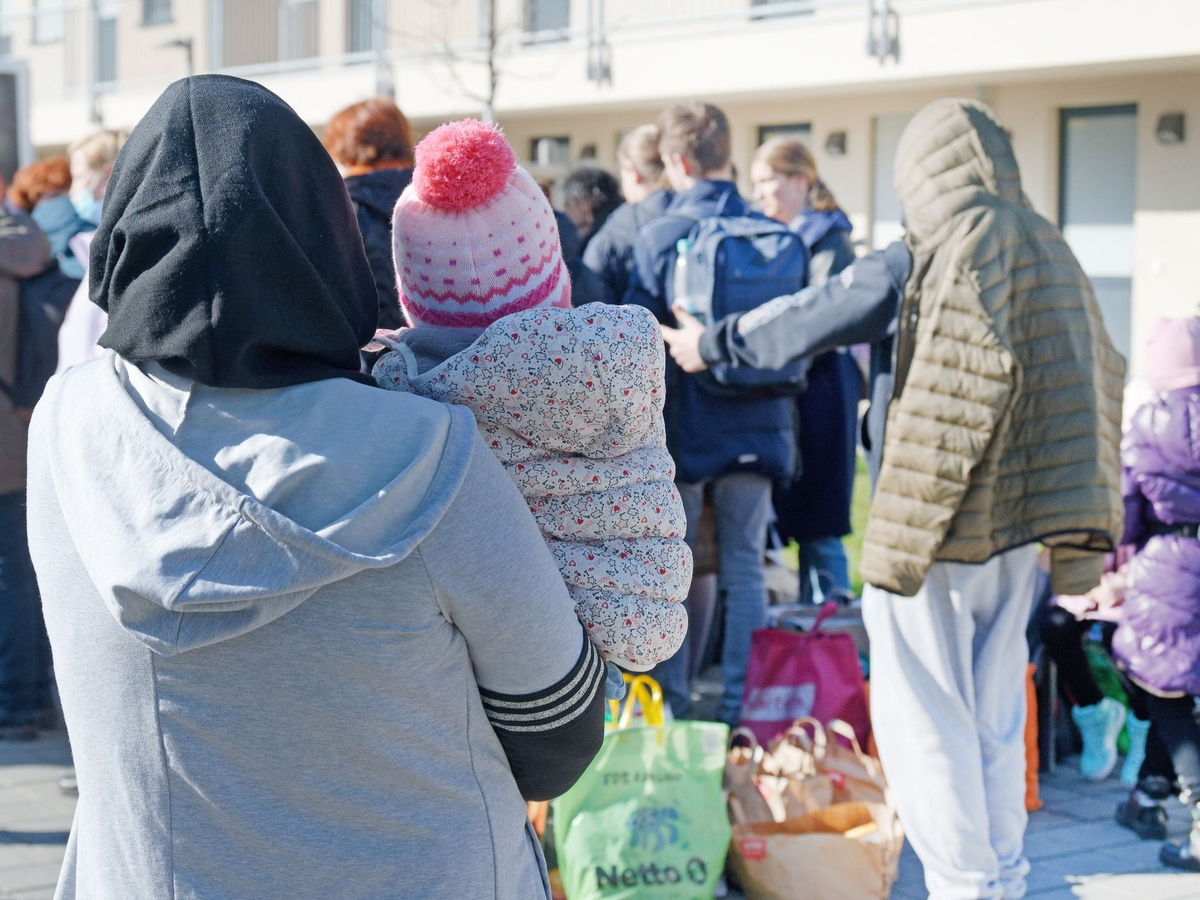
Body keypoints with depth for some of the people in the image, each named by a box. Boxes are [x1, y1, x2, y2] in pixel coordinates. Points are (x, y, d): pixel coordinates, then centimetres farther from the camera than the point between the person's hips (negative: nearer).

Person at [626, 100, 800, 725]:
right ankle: (740, 708, 9)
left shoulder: (658, 237, -9)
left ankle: (671, 704, 11)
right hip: (758, 427, 3)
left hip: (684, 430, -3)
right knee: (745, 568, 9)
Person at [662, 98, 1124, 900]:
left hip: (930, 525, -6)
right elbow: (1095, 386, 14)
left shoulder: (918, 264, -12)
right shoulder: (1050, 256, 5)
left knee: (925, 714, 3)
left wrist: (711, 343, 15)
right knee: (996, 715, 16)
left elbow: (804, 321, -1)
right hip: (1016, 530, 6)